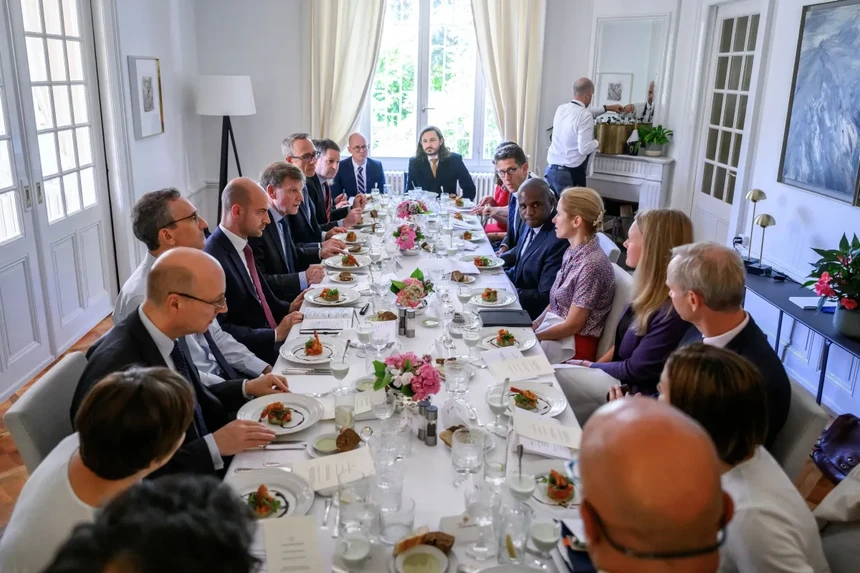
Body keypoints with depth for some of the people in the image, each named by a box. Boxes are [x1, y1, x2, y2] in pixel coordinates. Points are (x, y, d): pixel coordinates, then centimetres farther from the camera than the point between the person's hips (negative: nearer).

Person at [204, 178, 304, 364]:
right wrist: (275, 334, -20)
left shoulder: (240, 246, 7)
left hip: (269, 337, 9)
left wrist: (287, 308, 3)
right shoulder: (213, 258, -21)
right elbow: (217, 331, -22)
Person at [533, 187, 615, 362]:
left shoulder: (591, 265, -23)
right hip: (555, 331, 8)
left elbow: (572, 325, -19)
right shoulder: (573, 251, 4)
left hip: (573, 344, -7)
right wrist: (532, 327, 1)